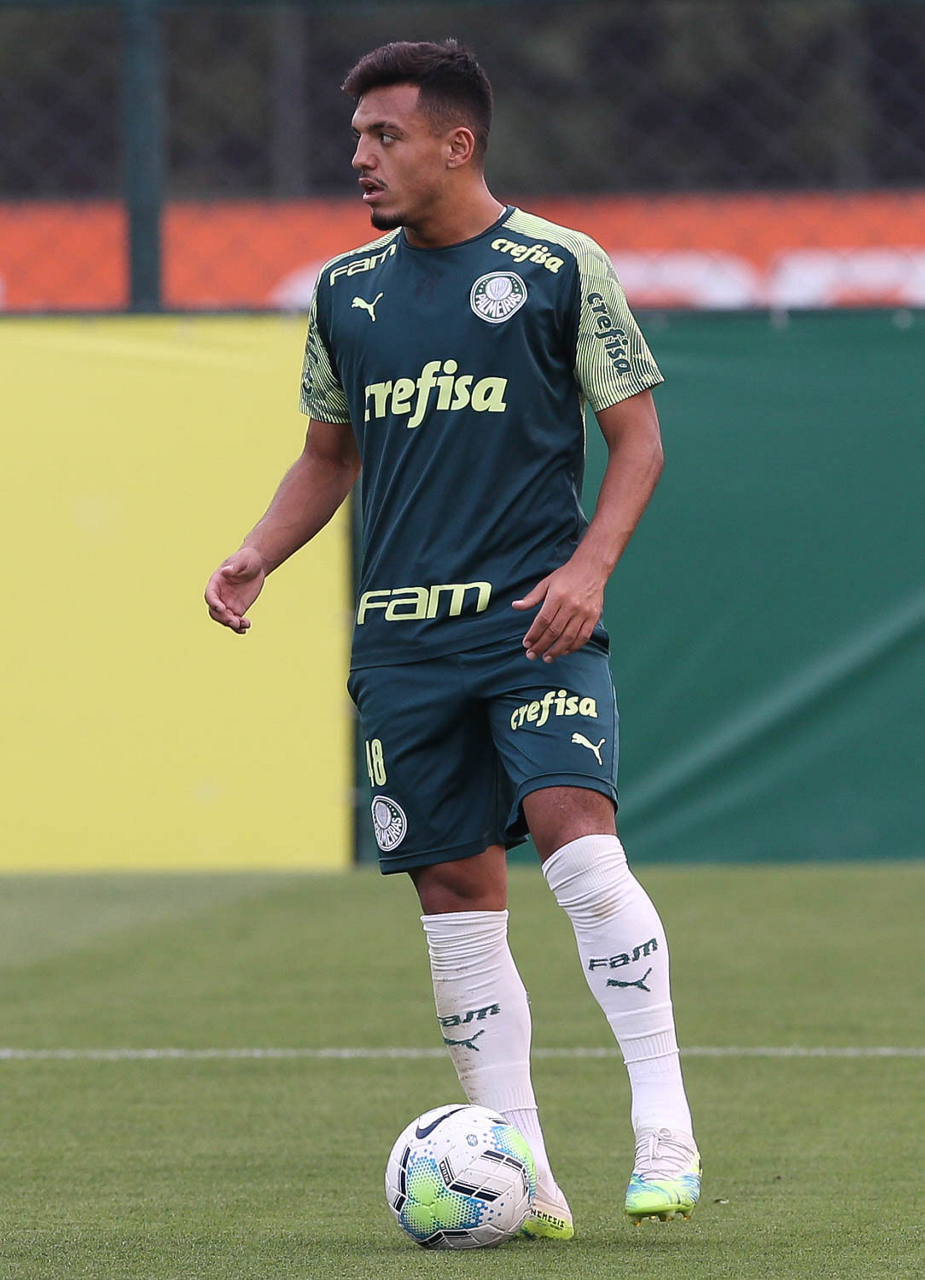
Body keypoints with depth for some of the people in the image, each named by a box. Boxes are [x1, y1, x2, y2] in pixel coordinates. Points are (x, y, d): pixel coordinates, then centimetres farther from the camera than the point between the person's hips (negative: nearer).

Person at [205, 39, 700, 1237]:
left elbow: (637, 434, 2)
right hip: (402, 636, 5)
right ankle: (520, 1174, 7)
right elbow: (327, 456, 22)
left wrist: (589, 564, -12)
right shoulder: (347, 290, 12)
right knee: (456, 891, 2)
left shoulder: (560, 267, -1)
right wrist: (256, 555, 5)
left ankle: (664, 1133, -15)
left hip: (534, 621, -5)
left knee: (579, 843, -21)